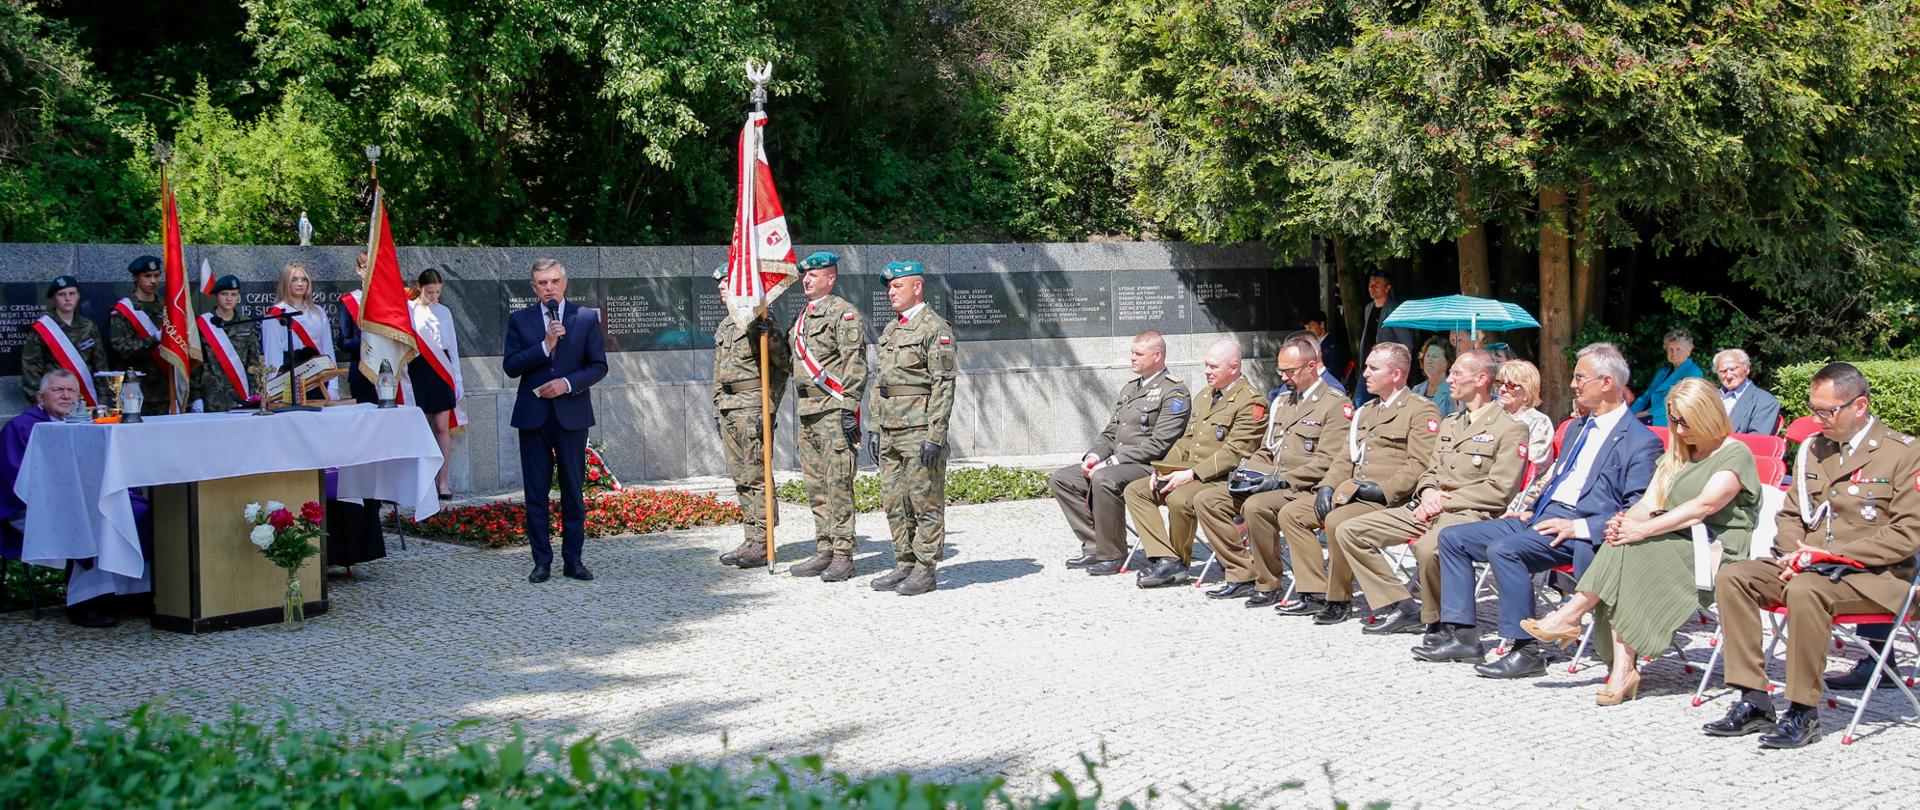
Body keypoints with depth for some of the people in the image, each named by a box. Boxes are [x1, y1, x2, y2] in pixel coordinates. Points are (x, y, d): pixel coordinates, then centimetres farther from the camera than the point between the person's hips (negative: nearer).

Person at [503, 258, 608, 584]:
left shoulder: (587, 317, 4)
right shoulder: (520, 320, 5)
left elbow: (599, 365, 2)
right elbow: (510, 366, -3)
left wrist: (568, 383, -13)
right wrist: (545, 345, -15)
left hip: (572, 414, 0)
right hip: (533, 415, 1)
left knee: (573, 490, 5)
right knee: (536, 493, 3)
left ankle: (573, 559, 12)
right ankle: (542, 561, 9)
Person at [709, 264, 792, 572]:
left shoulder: (760, 321, -8)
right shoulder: (724, 326, 18)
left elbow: (784, 366, -10)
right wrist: (717, 409, 21)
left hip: (752, 406, -9)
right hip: (729, 408, 9)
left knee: (756, 475, -8)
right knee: (740, 477, 10)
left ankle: (762, 543, -5)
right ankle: (751, 538, 15)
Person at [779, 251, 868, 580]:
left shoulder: (844, 313, -7)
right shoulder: (802, 318, 20)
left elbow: (855, 363, -14)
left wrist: (849, 407, -19)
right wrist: (797, 410, 21)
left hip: (835, 410, -9)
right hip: (807, 413, 9)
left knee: (838, 484, -9)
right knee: (815, 485, 10)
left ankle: (843, 556, -6)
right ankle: (824, 550, 17)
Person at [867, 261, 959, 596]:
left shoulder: (935, 328, -8)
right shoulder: (890, 330, 18)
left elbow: (944, 385, -14)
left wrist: (935, 436, -19)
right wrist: (877, 429, 18)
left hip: (920, 433, -8)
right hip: (891, 432, 9)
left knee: (926, 502, -3)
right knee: (895, 502, 10)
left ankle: (926, 569, 2)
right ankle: (904, 564, 18)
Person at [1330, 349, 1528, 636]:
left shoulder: (1511, 428, -2)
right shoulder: (1449, 423, 23)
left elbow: (1499, 490, -10)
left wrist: (1444, 501, -13)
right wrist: (1428, 492, -1)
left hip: (1469, 514, -8)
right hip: (1429, 509, 8)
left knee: (1428, 547, -42)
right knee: (1348, 532, -6)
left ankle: (1438, 620, -15)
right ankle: (1402, 607, -5)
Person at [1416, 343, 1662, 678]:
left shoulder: (1641, 441, -7)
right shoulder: (1576, 428, 21)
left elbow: (1637, 512, -14)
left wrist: (1579, 527, -22)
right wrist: (1532, 509, 14)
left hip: (1579, 533, -9)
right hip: (1540, 518, 9)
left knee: (1503, 548, -32)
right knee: (1452, 537, 0)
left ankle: (1526, 650, -23)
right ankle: (1461, 635, 0)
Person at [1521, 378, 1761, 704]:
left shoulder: (1735, 454, -2)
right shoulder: (1676, 454, 22)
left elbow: (1703, 506, -17)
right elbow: (1649, 503, 11)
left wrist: (1643, 530, -25)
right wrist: (1625, 522, -13)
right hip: (1675, 544, 6)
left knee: (1629, 552, -30)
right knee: (1622, 547, -28)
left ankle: (1570, 617, -21)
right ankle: (1623, 670, -36)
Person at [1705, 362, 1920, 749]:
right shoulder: (1813, 448, 14)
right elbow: (1791, 514, 19)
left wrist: (1827, 554, -18)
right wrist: (1796, 555, -3)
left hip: (1872, 576, -7)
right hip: (1807, 566, 7)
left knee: (1805, 590, -36)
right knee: (1731, 577, -16)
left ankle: (1803, 711, -23)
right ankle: (1753, 702, -16)